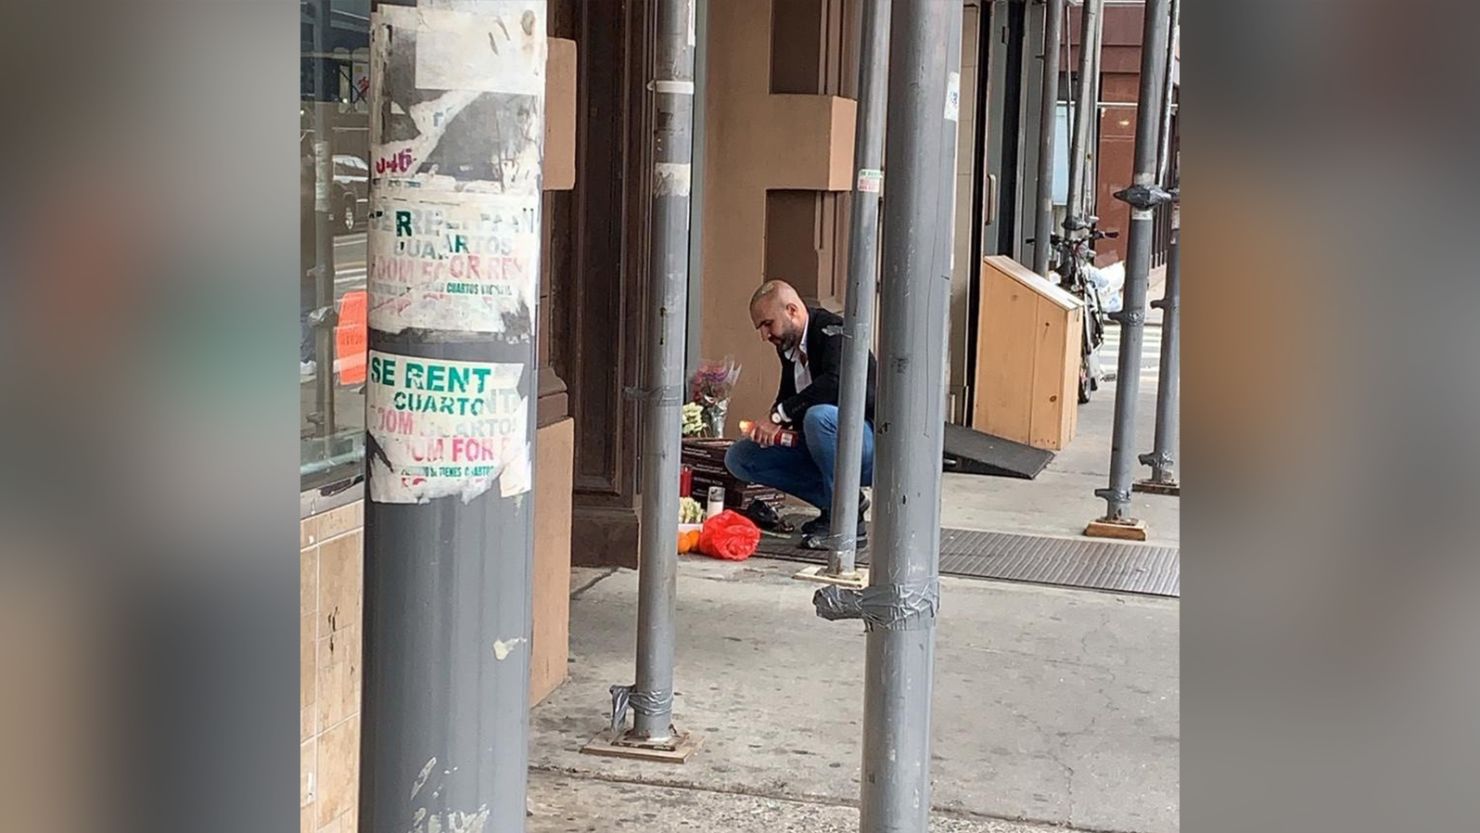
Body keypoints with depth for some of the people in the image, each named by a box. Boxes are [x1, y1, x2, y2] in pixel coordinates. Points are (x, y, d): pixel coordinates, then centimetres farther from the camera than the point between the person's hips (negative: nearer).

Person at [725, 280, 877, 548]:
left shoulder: (832, 330, -18)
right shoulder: (788, 346, 8)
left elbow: (835, 383, -36)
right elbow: (788, 397, 17)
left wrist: (779, 414, -30)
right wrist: (774, 426, -6)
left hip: (871, 448, -8)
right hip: (818, 452, 9)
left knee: (819, 416, -38)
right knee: (739, 458, -1)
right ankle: (832, 502, 1)